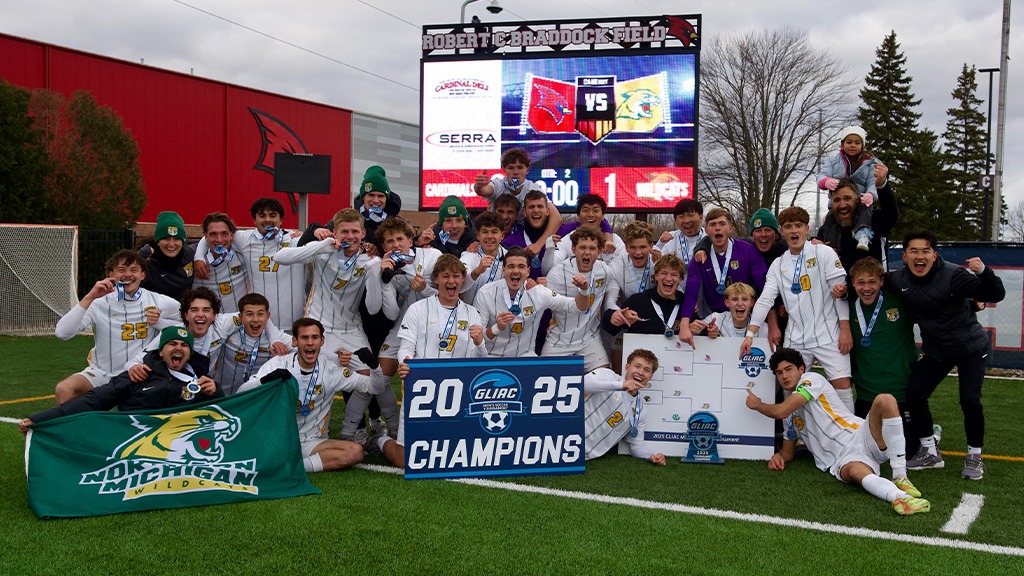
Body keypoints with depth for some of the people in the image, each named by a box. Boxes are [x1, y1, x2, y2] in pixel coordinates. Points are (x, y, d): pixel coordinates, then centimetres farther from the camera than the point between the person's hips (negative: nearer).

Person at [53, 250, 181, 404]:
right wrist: (88, 298, -24)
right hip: (102, 373, -1)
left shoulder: (159, 303, -3)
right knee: (63, 390, -26)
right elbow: (61, 333, -18)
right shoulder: (99, 303, -6)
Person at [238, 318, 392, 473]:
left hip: (310, 443, 2)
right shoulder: (278, 363, -3)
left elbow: (374, 387, 6)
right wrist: (265, 379, -31)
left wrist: (374, 365, -15)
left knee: (356, 452, -24)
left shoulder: (331, 371, 2)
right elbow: (241, 393, -11)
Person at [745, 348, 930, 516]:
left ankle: (900, 478, -35)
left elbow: (781, 411, -8)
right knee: (856, 471, -36)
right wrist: (778, 456, 7)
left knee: (885, 400, -34)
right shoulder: (790, 415, 26)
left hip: (859, 437, -3)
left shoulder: (812, 379, 5)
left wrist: (757, 404, 12)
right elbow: (788, 451, 32)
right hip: (843, 462, 3)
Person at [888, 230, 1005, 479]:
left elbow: (996, 295, -24)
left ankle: (974, 456, 8)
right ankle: (930, 453, 12)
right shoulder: (898, 280, -11)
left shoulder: (953, 275, -25)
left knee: (970, 400, -16)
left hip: (971, 347, -4)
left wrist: (983, 272, -44)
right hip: (936, 350, 5)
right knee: (914, 394, -7)